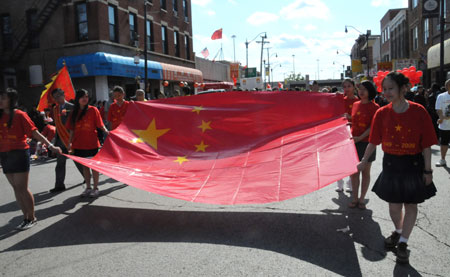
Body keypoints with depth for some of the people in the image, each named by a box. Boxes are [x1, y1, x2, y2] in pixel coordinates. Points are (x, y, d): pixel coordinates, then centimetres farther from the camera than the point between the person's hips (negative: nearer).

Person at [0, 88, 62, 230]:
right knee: (16, 188, 11)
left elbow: (35, 133, -12)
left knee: (22, 188, -3)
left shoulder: (20, 115, -9)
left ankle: (32, 218, 12)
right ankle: (26, 217, 22)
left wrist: (50, 146, -19)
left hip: (19, 154, -6)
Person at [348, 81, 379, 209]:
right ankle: (355, 198, 18)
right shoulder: (355, 104, 8)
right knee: (354, 171, 7)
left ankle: (362, 199, 17)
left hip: (367, 142, -4)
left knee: (365, 172, 7)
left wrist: (360, 137, -21)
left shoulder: (374, 107, -6)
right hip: (353, 141, 4)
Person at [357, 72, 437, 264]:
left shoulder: (418, 112, -12)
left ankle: (403, 243, 26)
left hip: (413, 164, -1)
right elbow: (374, 141, 5)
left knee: (411, 205, 9)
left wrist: (427, 170, -7)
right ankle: (398, 232, 40)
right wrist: (364, 161, 11)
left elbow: (426, 144, -8)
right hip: (391, 164, 2)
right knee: (394, 204, 11)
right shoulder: (382, 113, -6)